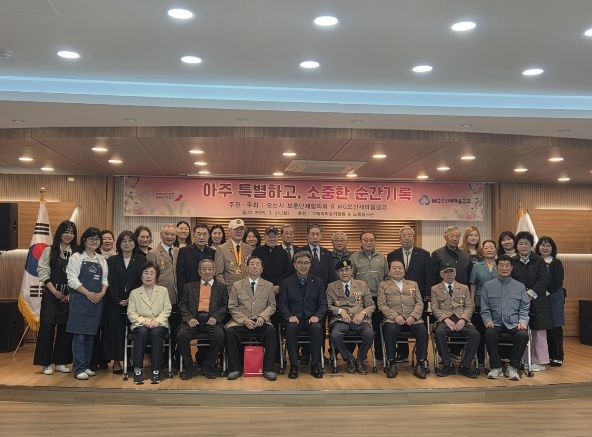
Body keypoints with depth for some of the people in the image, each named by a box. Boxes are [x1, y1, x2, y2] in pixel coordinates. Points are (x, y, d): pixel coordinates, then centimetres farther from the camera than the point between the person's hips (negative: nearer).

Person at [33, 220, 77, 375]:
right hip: (51, 294, -2)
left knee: (65, 328, 4)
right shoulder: (49, 251, 2)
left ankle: (60, 362, 14)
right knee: (47, 326, -3)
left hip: (69, 296, 2)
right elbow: (43, 272, -4)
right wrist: (55, 291, -11)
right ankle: (46, 363, 5)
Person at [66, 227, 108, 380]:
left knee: (90, 335, 9)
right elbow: (72, 280, -8)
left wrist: (102, 293, -5)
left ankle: (86, 366, 17)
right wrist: (88, 294, -15)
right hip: (79, 300, -5)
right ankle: (79, 369, -3)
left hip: (97, 301, 5)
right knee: (79, 335, -6)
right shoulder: (76, 257, -1)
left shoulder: (101, 259, 14)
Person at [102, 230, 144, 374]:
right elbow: (111, 282, 1)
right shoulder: (112, 261, 7)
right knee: (115, 330, 1)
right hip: (115, 302, 1)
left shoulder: (141, 260, 4)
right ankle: (116, 361, 7)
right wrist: (118, 300, -11)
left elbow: (142, 281, -1)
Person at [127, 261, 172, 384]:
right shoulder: (134, 293, 15)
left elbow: (167, 310, 7)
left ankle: (156, 371, -32)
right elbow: (131, 313, 4)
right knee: (142, 332, -34)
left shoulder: (163, 291, 17)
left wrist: (157, 321, -12)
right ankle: (137, 370, -30)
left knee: (156, 332, -34)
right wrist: (144, 321, -13)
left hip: (159, 324, 0)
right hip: (140, 324, 0)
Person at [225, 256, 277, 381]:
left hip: (261, 323, 0)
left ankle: (268, 369, -21)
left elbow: (272, 306, 9)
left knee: (271, 331, -32)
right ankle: (234, 368, -17)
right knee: (230, 331, -31)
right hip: (241, 322, 0)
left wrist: (262, 316, -12)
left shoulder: (268, 285, 14)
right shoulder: (237, 285, 11)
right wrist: (244, 320, -11)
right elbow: (232, 307, 5)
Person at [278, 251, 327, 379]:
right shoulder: (286, 283, 10)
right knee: (291, 328, -35)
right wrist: (289, 316, -16)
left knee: (317, 328, -33)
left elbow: (323, 304, 7)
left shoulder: (318, 282, 13)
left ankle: (315, 365, -20)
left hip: (312, 319, 1)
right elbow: (281, 304, 3)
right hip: (294, 319, 0)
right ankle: (293, 365, -24)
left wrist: (317, 316, -14)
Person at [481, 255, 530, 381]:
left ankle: (513, 368, -13)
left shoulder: (520, 286, 13)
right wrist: (488, 320, -8)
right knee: (489, 334, -34)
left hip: (514, 323, 1)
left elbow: (524, 309, 11)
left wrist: (522, 321, -7)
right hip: (496, 323, 0)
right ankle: (496, 367, -14)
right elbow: (484, 309, 10)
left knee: (523, 335, -32)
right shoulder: (488, 286, 10)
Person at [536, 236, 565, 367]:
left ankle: (558, 357, 6)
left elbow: (558, 282, -7)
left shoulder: (557, 263, 1)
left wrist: (547, 292, -15)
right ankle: (548, 355, 12)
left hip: (554, 298, -2)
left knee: (555, 328, -1)